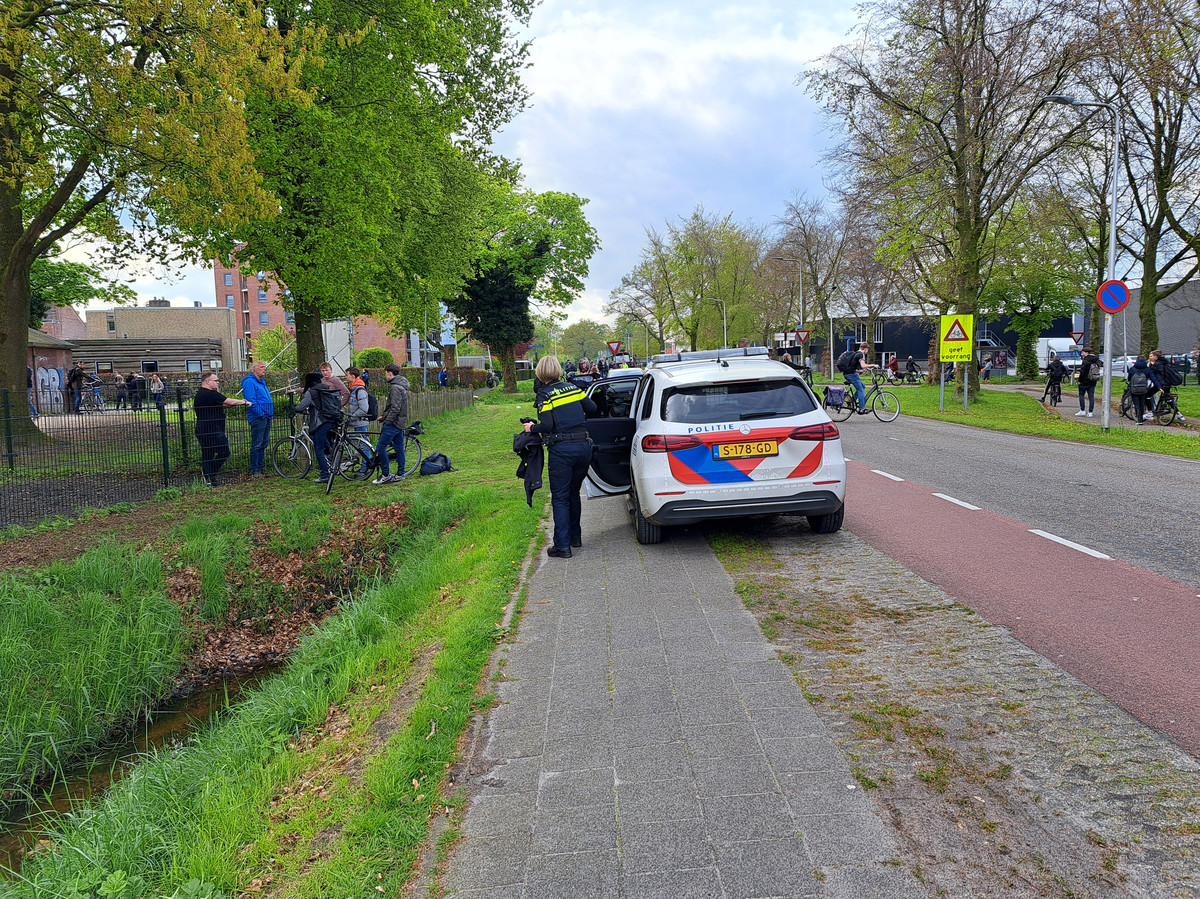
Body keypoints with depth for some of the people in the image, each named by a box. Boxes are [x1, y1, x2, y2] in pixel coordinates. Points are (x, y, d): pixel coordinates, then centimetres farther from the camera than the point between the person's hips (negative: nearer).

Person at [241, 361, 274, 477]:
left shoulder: (261, 382, 20)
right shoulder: (249, 382, -11)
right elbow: (251, 401, -18)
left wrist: (271, 414, 17)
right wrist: (261, 414, -19)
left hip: (266, 418, 9)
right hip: (258, 418, -9)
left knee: (264, 443, 13)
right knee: (256, 445, -5)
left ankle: (261, 467, 21)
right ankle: (254, 470, 0)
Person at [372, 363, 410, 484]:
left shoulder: (395, 388, -18)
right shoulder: (401, 385, 14)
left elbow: (395, 408, -24)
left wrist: (387, 421, -15)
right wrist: (383, 415, 17)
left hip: (394, 423, -10)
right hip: (401, 422, 10)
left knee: (380, 447, -7)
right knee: (399, 448, 12)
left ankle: (385, 475, -2)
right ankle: (400, 474, 17)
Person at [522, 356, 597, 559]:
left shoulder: (544, 394, -5)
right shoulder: (572, 387, 10)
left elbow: (547, 425, -14)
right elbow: (592, 408, 10)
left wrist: (532, 428, 5)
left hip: (561, 449, -5)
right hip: (583, 446, 5)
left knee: (560, 498, 1)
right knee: (574, 493, 21)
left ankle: (562, 545, 0)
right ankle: (575, 536, 30)